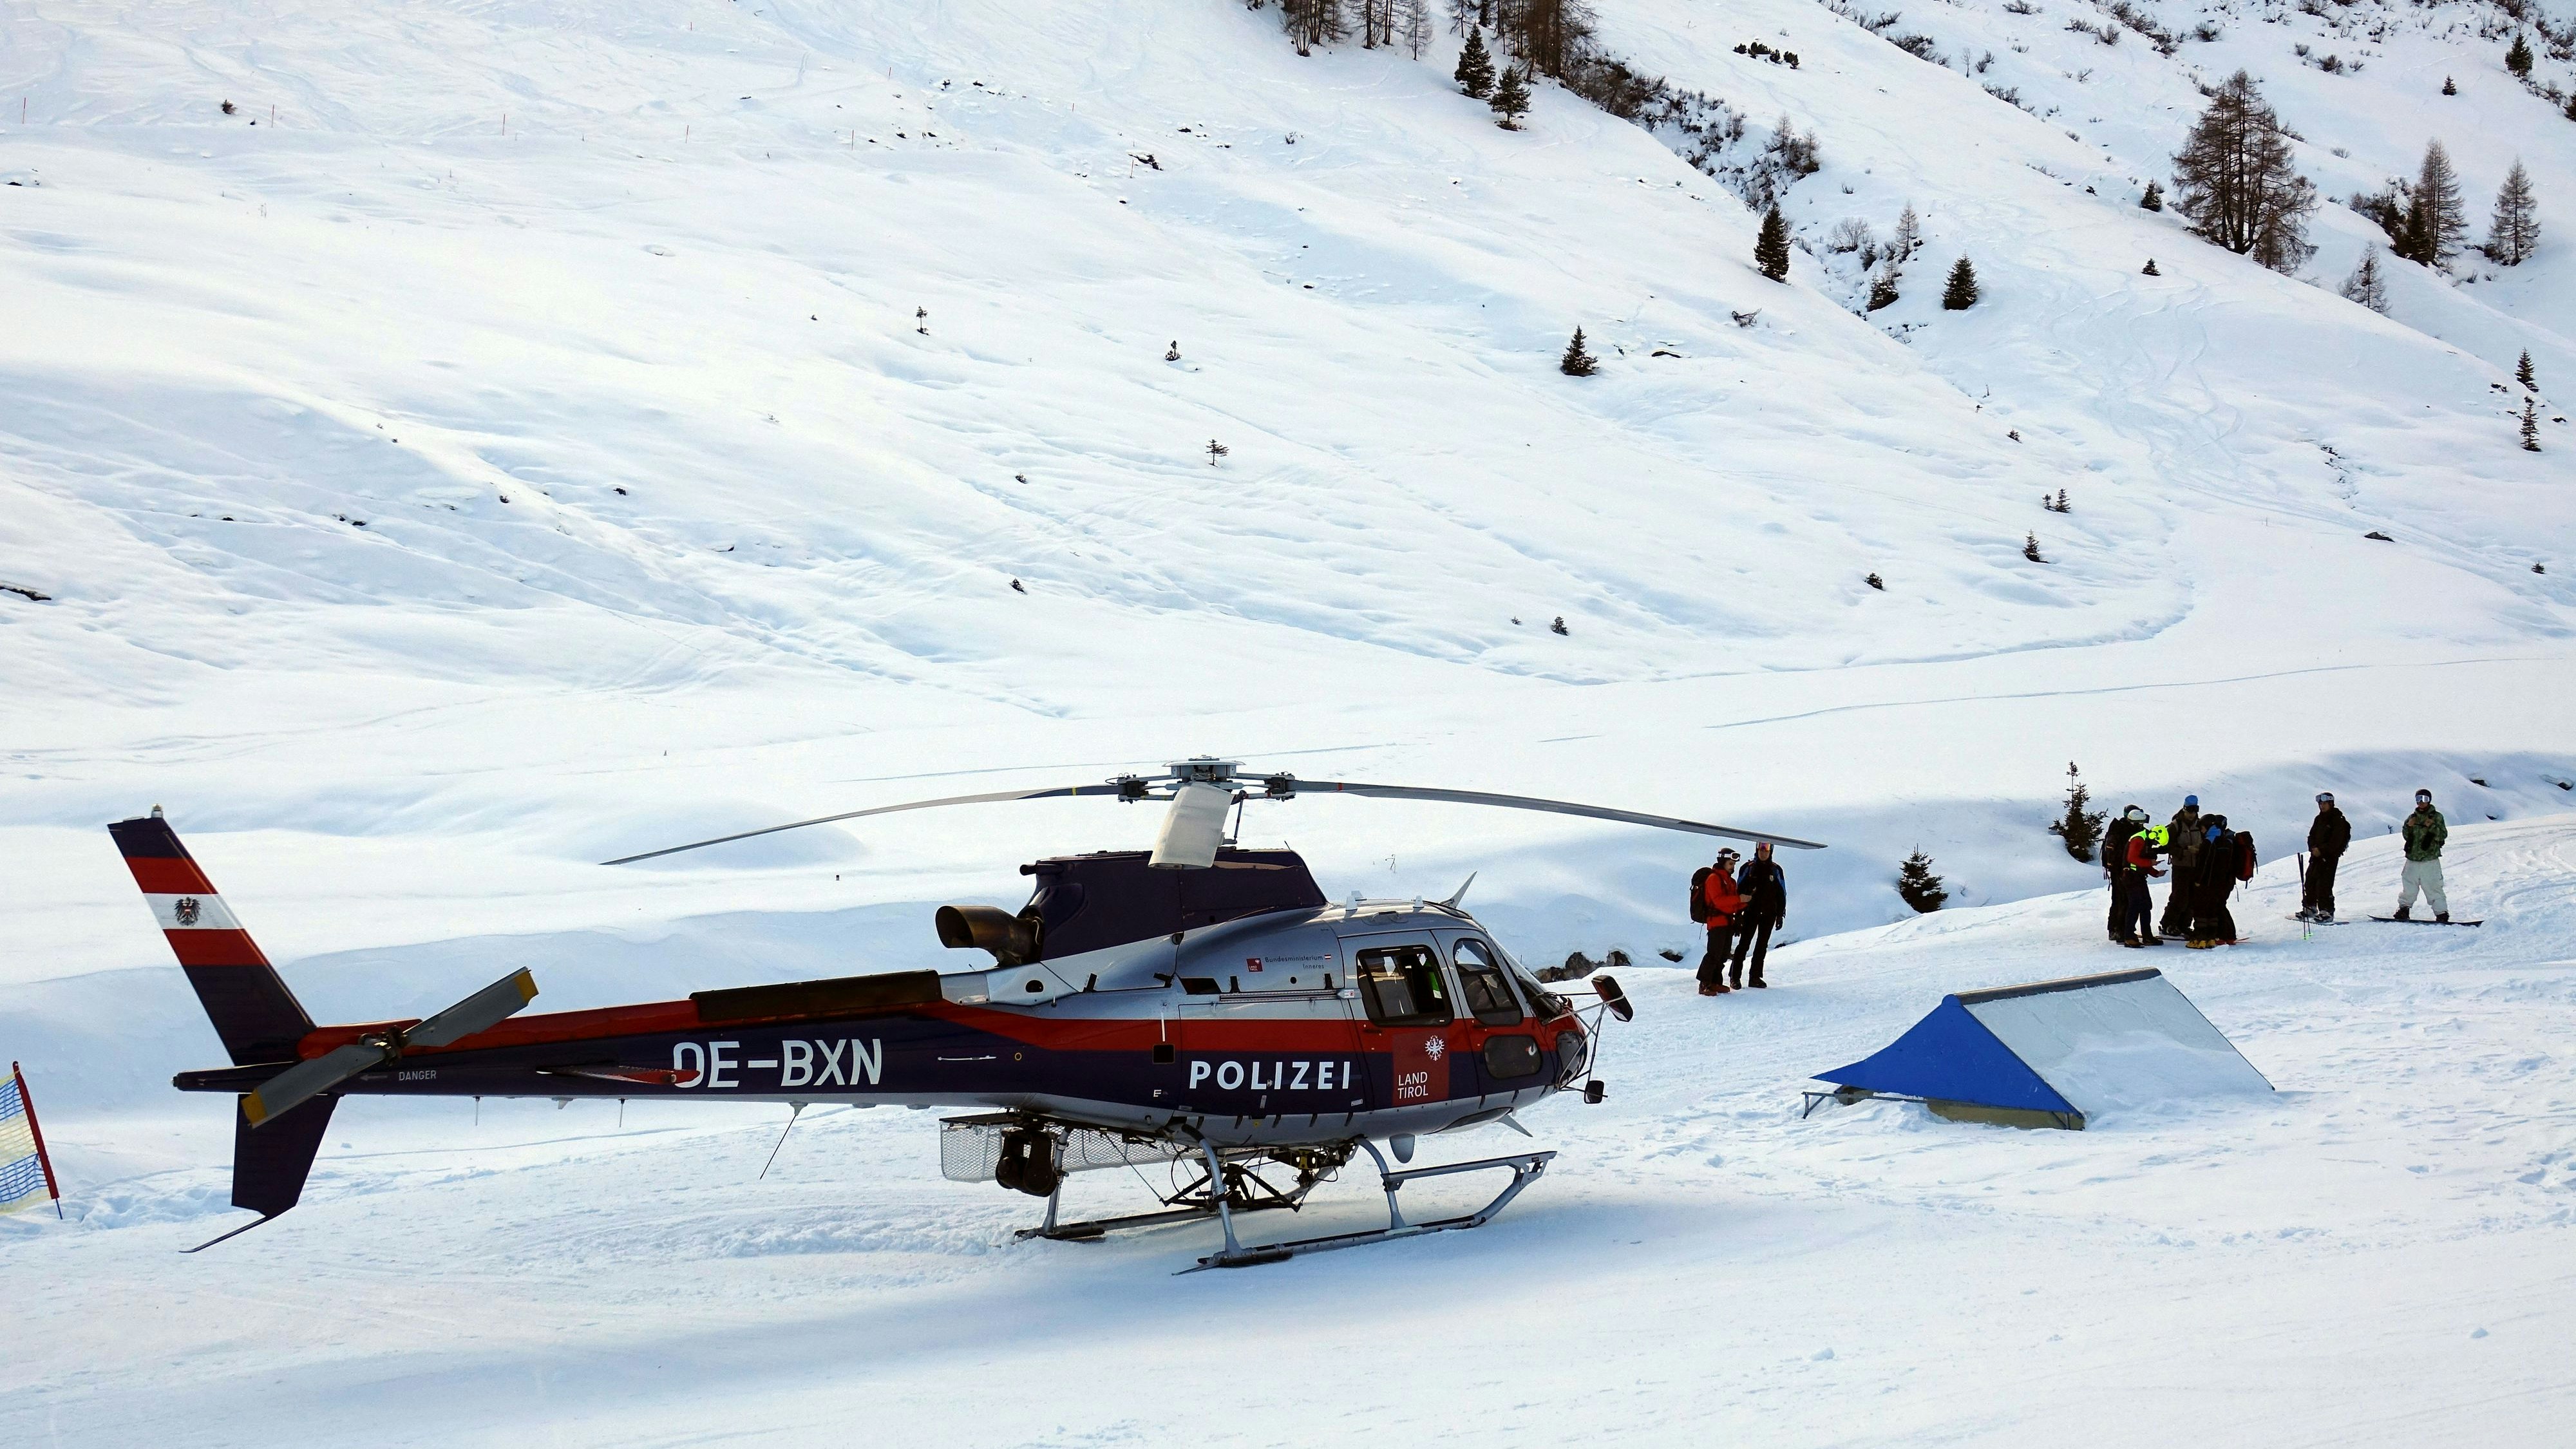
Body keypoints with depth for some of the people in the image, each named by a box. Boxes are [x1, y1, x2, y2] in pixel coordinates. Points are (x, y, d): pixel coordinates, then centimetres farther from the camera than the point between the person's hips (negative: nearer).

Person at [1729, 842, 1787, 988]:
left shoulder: (1776, 870, 7)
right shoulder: (1748, 868, 2)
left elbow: (1782, 894, 10)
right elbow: (1739, 891, 2)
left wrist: (1780, 915, 4)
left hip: (1769, 914, 2)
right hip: (1750, 912, -2)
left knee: (1762, 946, 6)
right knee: (1744, 944, -7)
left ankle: (1756, 977, 11)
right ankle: (1735, 977, -4)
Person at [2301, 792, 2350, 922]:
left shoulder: (2338, 820, -9)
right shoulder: (2319, 819, 14)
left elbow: (2336, 842, -15)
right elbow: (2312, 836, 16)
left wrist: (2322, 850, -18)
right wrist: (2313, 848, -4)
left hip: (2330, 856, -8)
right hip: (2316, 854, 8)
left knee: (2324, 884, -13)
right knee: (2310, 881, 8)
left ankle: (2327, 912, -11)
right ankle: (2310, 908, 20)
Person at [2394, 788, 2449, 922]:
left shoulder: (2436, 817, 2)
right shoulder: (2412, 818, 13)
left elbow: (2443, 835, -5)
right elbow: (2406, 836, 14)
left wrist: (2432, 826, -19)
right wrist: (2408, 826, -5)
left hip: (2430, 860, -4)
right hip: (2412, 860, 4)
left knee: (2433, 888, -8)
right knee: (2408, 887, 7)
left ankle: (2442, 913, -4)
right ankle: (2404, 909, 16)